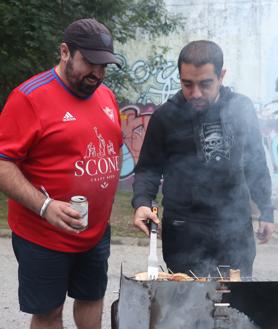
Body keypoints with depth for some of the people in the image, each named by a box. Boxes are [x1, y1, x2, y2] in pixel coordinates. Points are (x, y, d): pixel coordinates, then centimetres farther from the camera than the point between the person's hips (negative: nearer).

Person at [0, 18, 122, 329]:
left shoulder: (106, 96, 6)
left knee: (92, 297, 19)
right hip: (43, 237, -6)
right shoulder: (30, 97, -17)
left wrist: (104, 199, 14)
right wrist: (45, 206, -29)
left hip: (97, 231, 6)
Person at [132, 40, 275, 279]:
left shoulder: (241, 108, 1)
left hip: (236, 229, 2)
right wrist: (142, 202, -18)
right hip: (185, 232, -2)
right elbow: (149, 168, 0)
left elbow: (256, 163, 10)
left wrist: (266, 211, 11)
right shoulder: (166, 116, -5)